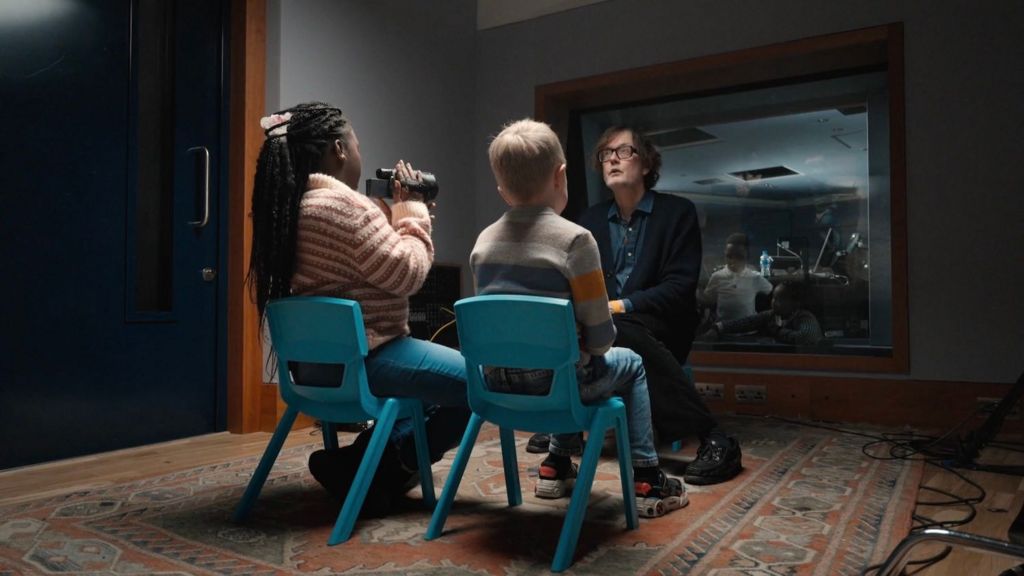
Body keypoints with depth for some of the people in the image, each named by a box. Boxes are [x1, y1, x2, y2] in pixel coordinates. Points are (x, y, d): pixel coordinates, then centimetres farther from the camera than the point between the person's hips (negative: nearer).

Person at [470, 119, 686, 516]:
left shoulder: (484, 241, 2)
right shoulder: (575, 239, -15)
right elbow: (600, 336, -13)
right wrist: (591, 347, 11)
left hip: (498, 381, 6)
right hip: (554, 381, -5)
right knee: (630, 364, 23)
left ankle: (556, 466, 35)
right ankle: (646, 481, 23)